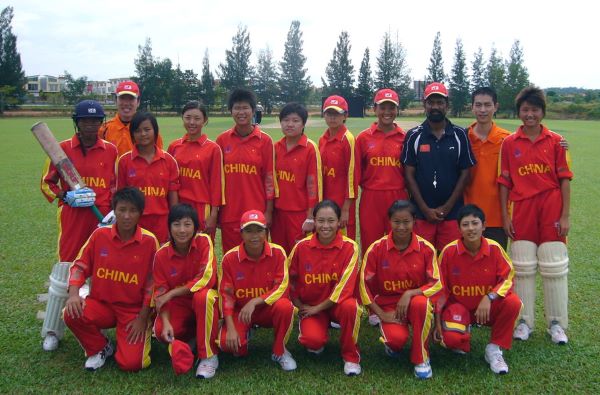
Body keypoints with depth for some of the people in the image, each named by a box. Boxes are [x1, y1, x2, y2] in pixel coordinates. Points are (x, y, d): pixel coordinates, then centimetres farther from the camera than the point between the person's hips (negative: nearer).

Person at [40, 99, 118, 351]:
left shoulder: (110, 150, 4)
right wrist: (65, 196, -10)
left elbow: (117, 185, 11)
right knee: (64, 272, 1)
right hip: (72, 218, -1)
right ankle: (52, 332, 14)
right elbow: (47, 183, 7)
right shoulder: (62, 149, 0)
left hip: (103, 219, 1)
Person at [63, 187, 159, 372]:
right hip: (101, 303, 3)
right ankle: (100, 348, 3)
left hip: (134, 310, -2)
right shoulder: (100, 234, -5)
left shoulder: (149, 241, -10)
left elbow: (152, 283, -5)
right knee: (71, 314, -28)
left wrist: (142, 318, -7)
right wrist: (73, 294, -15)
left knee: (131, 363, -19)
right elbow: (80, 266, 3)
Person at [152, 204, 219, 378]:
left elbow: (206, 279, -24)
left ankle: (209, 356, -22)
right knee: (160, 331, -26)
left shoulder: (204, 242, -16)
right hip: (178, 305, 2)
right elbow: (160, 293, -7)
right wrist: (166, 323, -23)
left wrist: (172, 293, -21)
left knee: (203, 296, -37)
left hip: (204, 299, -2)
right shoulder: (161, 254, -9)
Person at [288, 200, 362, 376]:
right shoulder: (302, 247, -9)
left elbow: (345, 286, -16)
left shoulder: (349, 247, -14)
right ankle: (316, 342, 14)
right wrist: (300, 306, -2)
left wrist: (318, 308, -13)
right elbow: (290, 280, 4)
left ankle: (351, 356, -10)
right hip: (310, 306, 1)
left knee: (350, 307, -36)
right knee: (313, 340, -27)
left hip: (337, 303, -1)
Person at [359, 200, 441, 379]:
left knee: (421, 303, -36)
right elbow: (364, 284, -7)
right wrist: (381, 314, -11)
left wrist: (409, 293, -23)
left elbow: (436, 284, -9)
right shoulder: (376, 248, -12)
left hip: (416, 300, 1)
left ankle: (421, 358, -13)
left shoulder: (426, 248, -10)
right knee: (397, 338, -30)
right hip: (388, 305, -1)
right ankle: (391, 342, 12)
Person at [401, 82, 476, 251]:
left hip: (452, 212, 0)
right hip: (421, 212, 0)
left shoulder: (460, 135, 2)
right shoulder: (414, 136, 1)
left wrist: (447, 207, -5)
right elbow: (409, 175, 0)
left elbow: (465, 173, 3)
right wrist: (425, 209, -6)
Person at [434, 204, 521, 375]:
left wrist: (489, 298, -28)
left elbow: (508, 278, -10)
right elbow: (441, 288, -6)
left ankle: (494, 349, -8)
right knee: (451, 338, -30)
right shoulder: (449, 251, -14)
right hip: (458, 305, -1)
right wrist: (438, 322, -6)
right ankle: (464, 332, 11)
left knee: (513, 302, -28)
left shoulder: (494, 248, -12)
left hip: (488, 307, 2)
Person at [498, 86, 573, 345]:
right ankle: (524, 321, 17)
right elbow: (504, 182, 4)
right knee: (523, 267, 7)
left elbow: (565, 178, 1)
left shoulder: (555, 141, 1)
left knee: (554, 267, 5)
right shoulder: (509, 143, 2)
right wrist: (505, 216, 0)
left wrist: (565, 215, -4)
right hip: (522, 209, 1)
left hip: (551, 208, 0)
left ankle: (557, 323, 16)